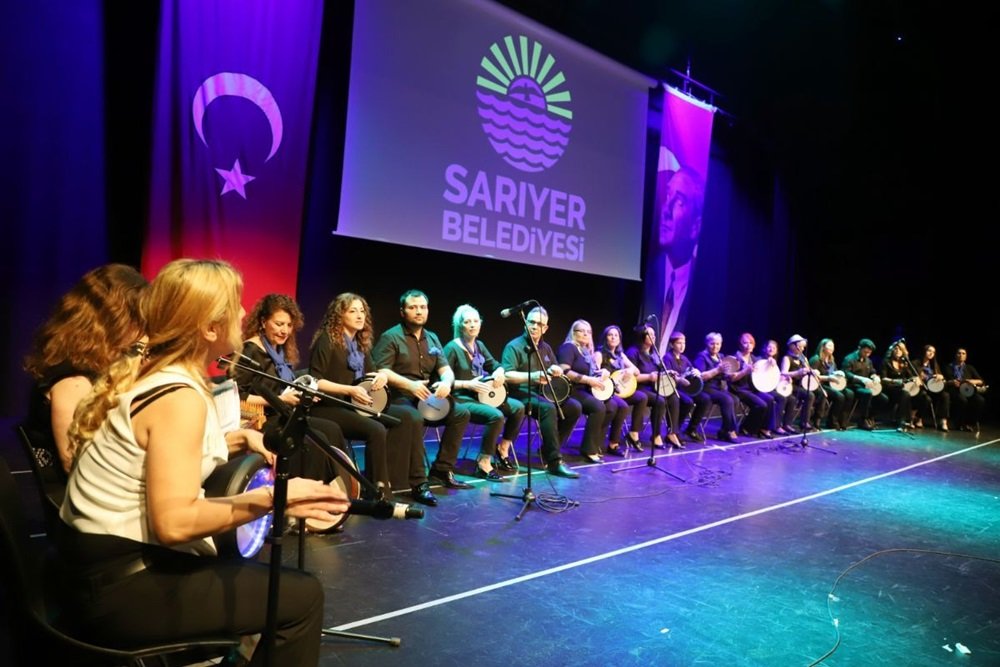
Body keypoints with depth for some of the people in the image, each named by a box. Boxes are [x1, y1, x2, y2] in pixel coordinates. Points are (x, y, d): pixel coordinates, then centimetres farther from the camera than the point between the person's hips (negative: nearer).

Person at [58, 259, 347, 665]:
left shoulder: (142, 366, 3)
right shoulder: (179, 397, -25)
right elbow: (173, 522, -30)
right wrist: (272, 498, -24)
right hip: (119, 584, -9)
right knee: (302, 595, -8)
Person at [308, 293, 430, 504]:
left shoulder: (361, 343, 13)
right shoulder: (327, 340, -9)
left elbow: (370, 373, 20)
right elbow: (314, 381, -14)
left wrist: (383, 375, -4)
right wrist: (349, 390, -22)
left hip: (358, 404, 8)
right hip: (329, 408, -7)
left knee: (408, 418, -10)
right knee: (376, 430, -32)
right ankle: (378, 491, -16)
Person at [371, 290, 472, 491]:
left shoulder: (432, 338, 17)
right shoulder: (391, 337, -3)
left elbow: (446, 369, 11)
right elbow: (380, 371, -14)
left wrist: (446, 382, -14)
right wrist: (410, 385, -28)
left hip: (427, 397, 7)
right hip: (398, 397, -6)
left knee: (461, 413, -12)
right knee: (415, 419, -36)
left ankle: (441, 470, -4)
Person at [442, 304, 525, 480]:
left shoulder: (479, 345, 11)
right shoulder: (452, 348, -11)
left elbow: (495, 365, 20)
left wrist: (500, 372, -4)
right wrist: (468, 384, -24)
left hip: (481, 395, 8)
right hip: (461, 398, -8)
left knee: (518, 407, -5)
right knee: (496, 416, -30)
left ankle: (502, 449, 11)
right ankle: (483, 463, -17)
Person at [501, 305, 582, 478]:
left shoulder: (545, 347, 15)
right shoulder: (514, 346, -9)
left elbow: (558, 370, 23)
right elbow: (507, 375, -22)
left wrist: (556, 370, -3)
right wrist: (533, 376, -34)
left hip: (541, 392, 8)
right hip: (520, 394, -8)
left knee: (574, 407, -9)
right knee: (548, 408, -34)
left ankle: (549, 450, -1)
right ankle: (554, 462, -29)